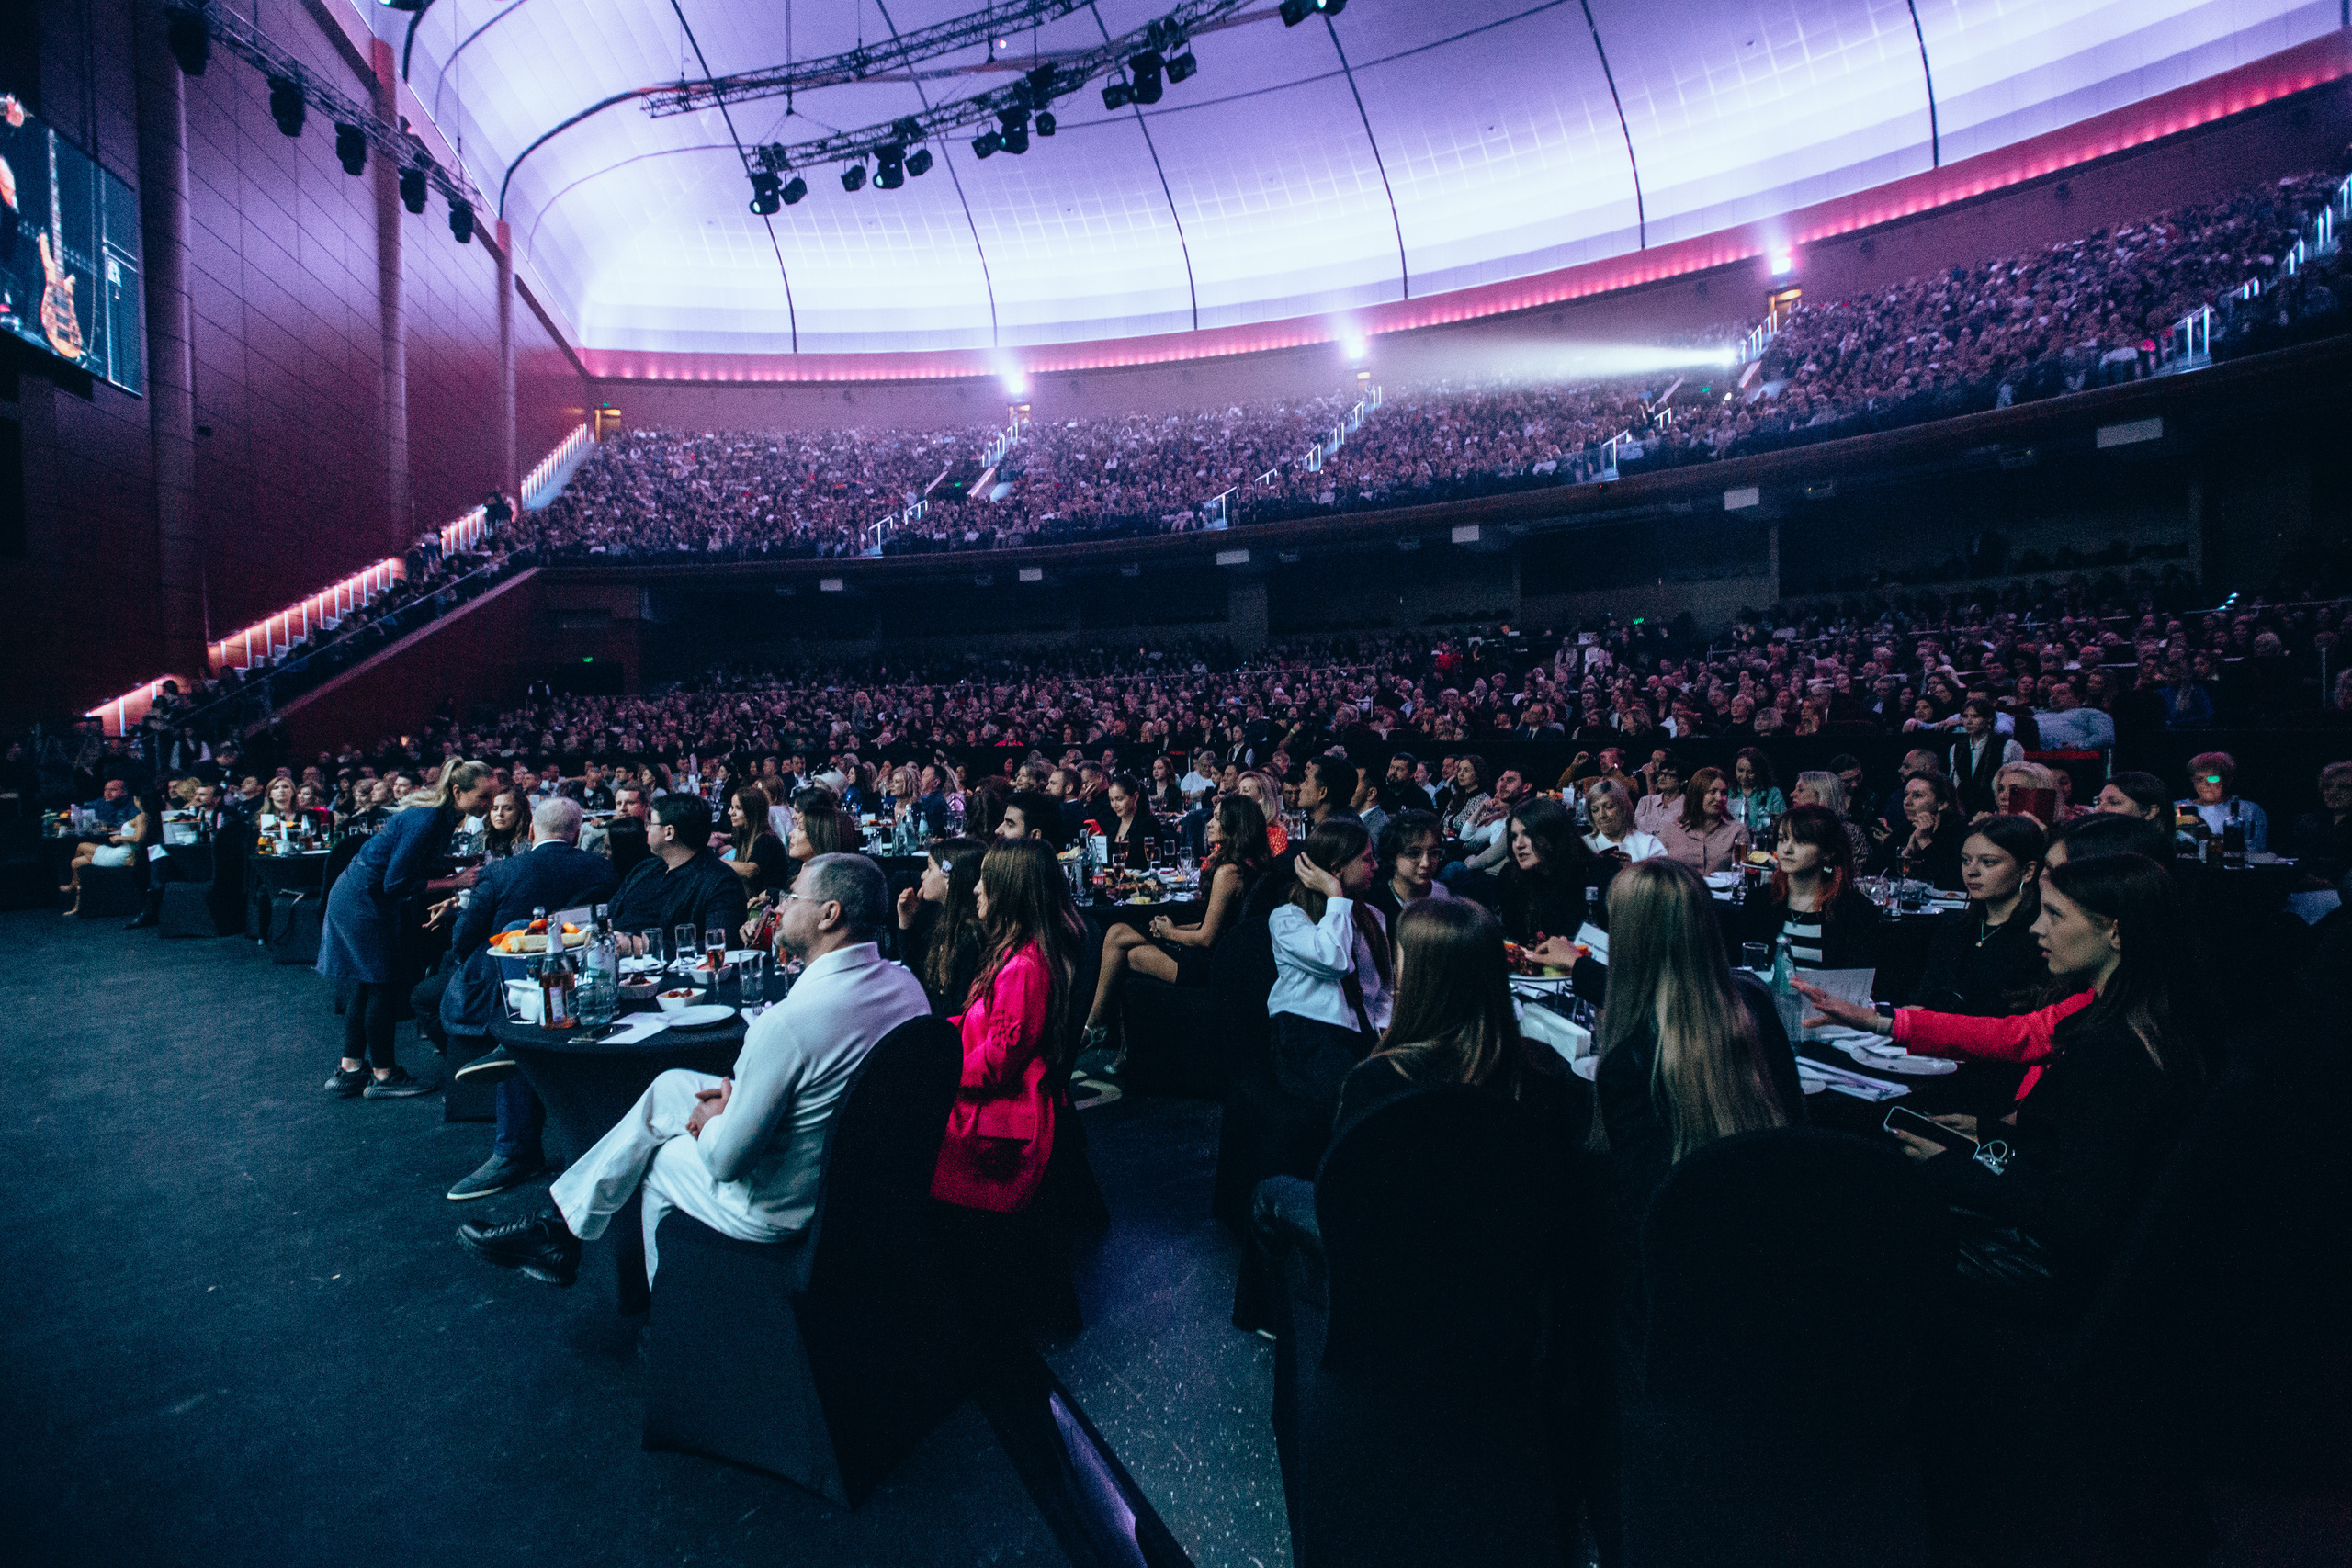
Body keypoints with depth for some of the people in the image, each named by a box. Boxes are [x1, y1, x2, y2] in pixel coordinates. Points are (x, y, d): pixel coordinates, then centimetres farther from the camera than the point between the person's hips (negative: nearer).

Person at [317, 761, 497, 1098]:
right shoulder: (427, 820, -28)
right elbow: (396, 882, -25)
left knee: (366, 985, 14)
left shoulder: (441, 814, 1)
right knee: (384, 985, -3)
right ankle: (383, 1075, 7)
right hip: (364, 901, -10)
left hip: (355, 896, 10)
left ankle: (349, 1070, 23)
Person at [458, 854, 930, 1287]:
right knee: (671, 1086, 15)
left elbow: (727, 1161, -22)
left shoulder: (789, 1021, -32)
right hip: (851, 1174, 7)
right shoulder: (905, 983, -7)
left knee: (656, 1156, 18)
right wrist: (741, 1095, 4)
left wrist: (712, 1121, -1)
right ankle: (557, 1225, 29)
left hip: (780, 1209, -7)